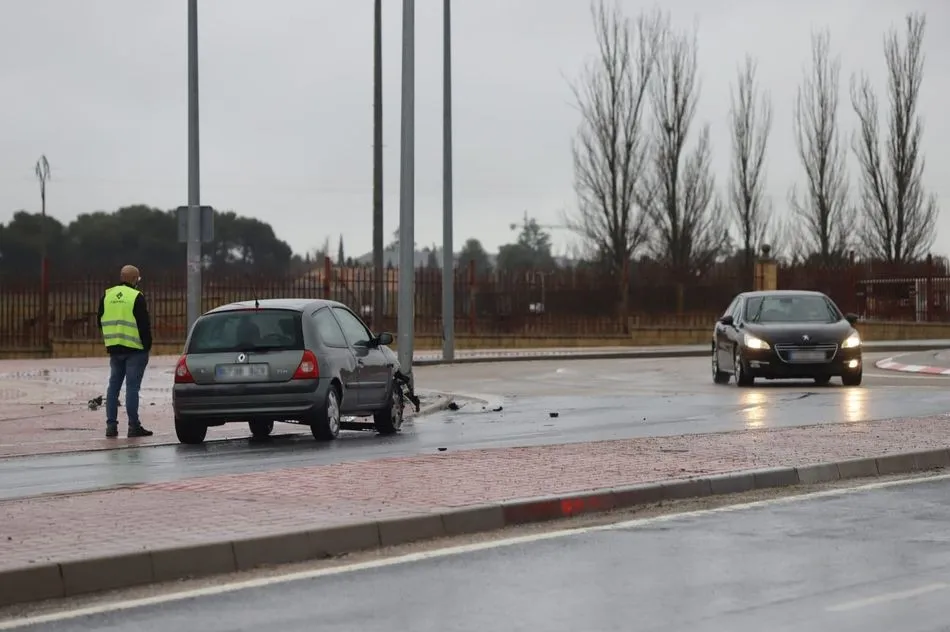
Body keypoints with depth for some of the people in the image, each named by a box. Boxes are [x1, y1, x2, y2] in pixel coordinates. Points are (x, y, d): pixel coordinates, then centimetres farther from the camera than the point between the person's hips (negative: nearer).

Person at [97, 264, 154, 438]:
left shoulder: (107, 295, 9)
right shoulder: (136, 297, -10)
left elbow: (101, 322, 15)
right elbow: (144, 325, -11)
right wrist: (147, 345, -2)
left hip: (114, 348, 5)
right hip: (135, 349, -5)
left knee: (114, 385, 11)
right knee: (132, 386, -4)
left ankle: (111, 425, 8)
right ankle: (134, 426, -4)